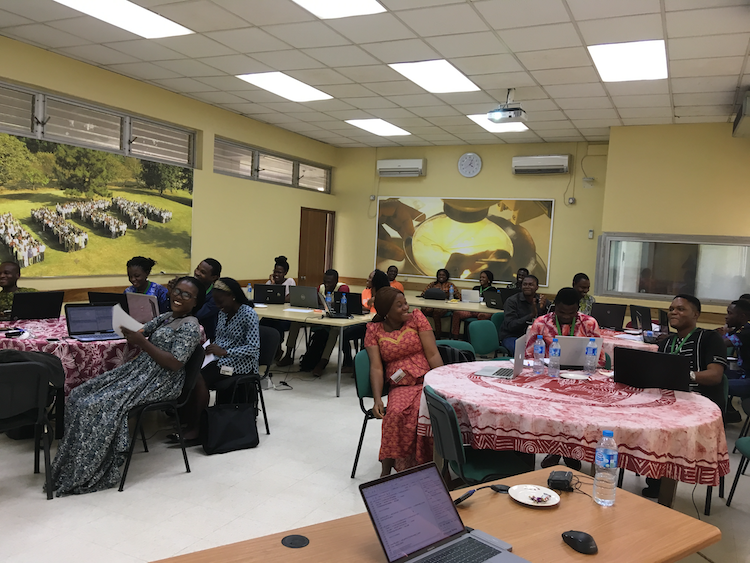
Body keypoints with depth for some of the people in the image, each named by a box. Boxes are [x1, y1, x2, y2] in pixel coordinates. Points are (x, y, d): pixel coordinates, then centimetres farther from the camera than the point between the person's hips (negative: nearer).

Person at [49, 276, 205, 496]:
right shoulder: (166, 317, 17)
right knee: (78, 395, -2)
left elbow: (175, 364, -19)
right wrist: (129, 332, -9)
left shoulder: (190, 326, -10)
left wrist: (142, 343, -21)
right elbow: (139, 332, 15)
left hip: (160, 382, -9)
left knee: (96, 405, -21)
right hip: (139, 369, 9)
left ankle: (84, 475, -9)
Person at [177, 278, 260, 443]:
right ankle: (190, 426, -22)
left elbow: (254, 348, -19)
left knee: (199, 379, -27)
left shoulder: (248, 314, -13)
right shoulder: (223, 312, 11)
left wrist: (224, 352, -26)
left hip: (241, 363, -7)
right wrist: (210, 346, -3)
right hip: (222, 359, 7)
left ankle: (195, 428, -16)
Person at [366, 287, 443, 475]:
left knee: (421, 411, -33)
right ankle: (386, 470, -18)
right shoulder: (374, 330, 6)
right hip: (399, 387, 0)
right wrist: (377, 399, -16)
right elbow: (376, 367, -1)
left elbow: (432, 354, 0)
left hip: (426, 380, 0)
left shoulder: (416, 318, 6)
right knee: (396, 414, -32)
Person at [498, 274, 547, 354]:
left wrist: (544, 308, -24)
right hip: (511, 336, -4)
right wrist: (531, 315, -28)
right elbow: (510, 326, -19)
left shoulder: (541, 300, 4)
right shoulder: (512, 301, -8)